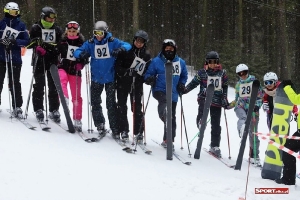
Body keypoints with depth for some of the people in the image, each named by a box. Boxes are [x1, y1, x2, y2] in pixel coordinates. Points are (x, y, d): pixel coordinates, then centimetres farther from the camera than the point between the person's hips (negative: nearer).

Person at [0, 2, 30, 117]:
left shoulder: (21, 25, 5)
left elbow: (26, 41, 1)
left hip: (15, 59, -1)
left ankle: (17, 107, 2)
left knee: (14, 83, -2)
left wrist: (15, 42, -15)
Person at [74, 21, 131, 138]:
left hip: (110, 78, -3)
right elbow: (77, 52, 1)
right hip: (96, 78, 3)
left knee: (111, 104, -4)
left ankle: (115, 129, 2)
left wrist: (120, 50, -33)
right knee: (95, 102, 6)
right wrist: (82, 54, -23)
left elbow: (127, 46, -11)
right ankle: (100, 125, 22)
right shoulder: (90, 43, 1)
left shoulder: (112, 42, -5)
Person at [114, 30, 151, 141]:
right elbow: (117, 65, -6)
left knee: (137, 108, 0)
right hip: (123, 82, -1)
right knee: (122, 107, 1)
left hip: (137, 85, 1)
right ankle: (124, 131, 9)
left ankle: (138, 132, 6)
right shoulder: (126, 50, -2)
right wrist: (126, 72, -21)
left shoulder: (146, 56, 6)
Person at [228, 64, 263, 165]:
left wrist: (257, 105, -16)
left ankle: (254, 156, 8)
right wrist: (229, 105, 15)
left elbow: (260, 96, 0)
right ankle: (242, 129, -71)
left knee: (253, 133, -1)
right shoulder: (238, 84, 18)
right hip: (240, 106, 2)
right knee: (243, 118, -36)